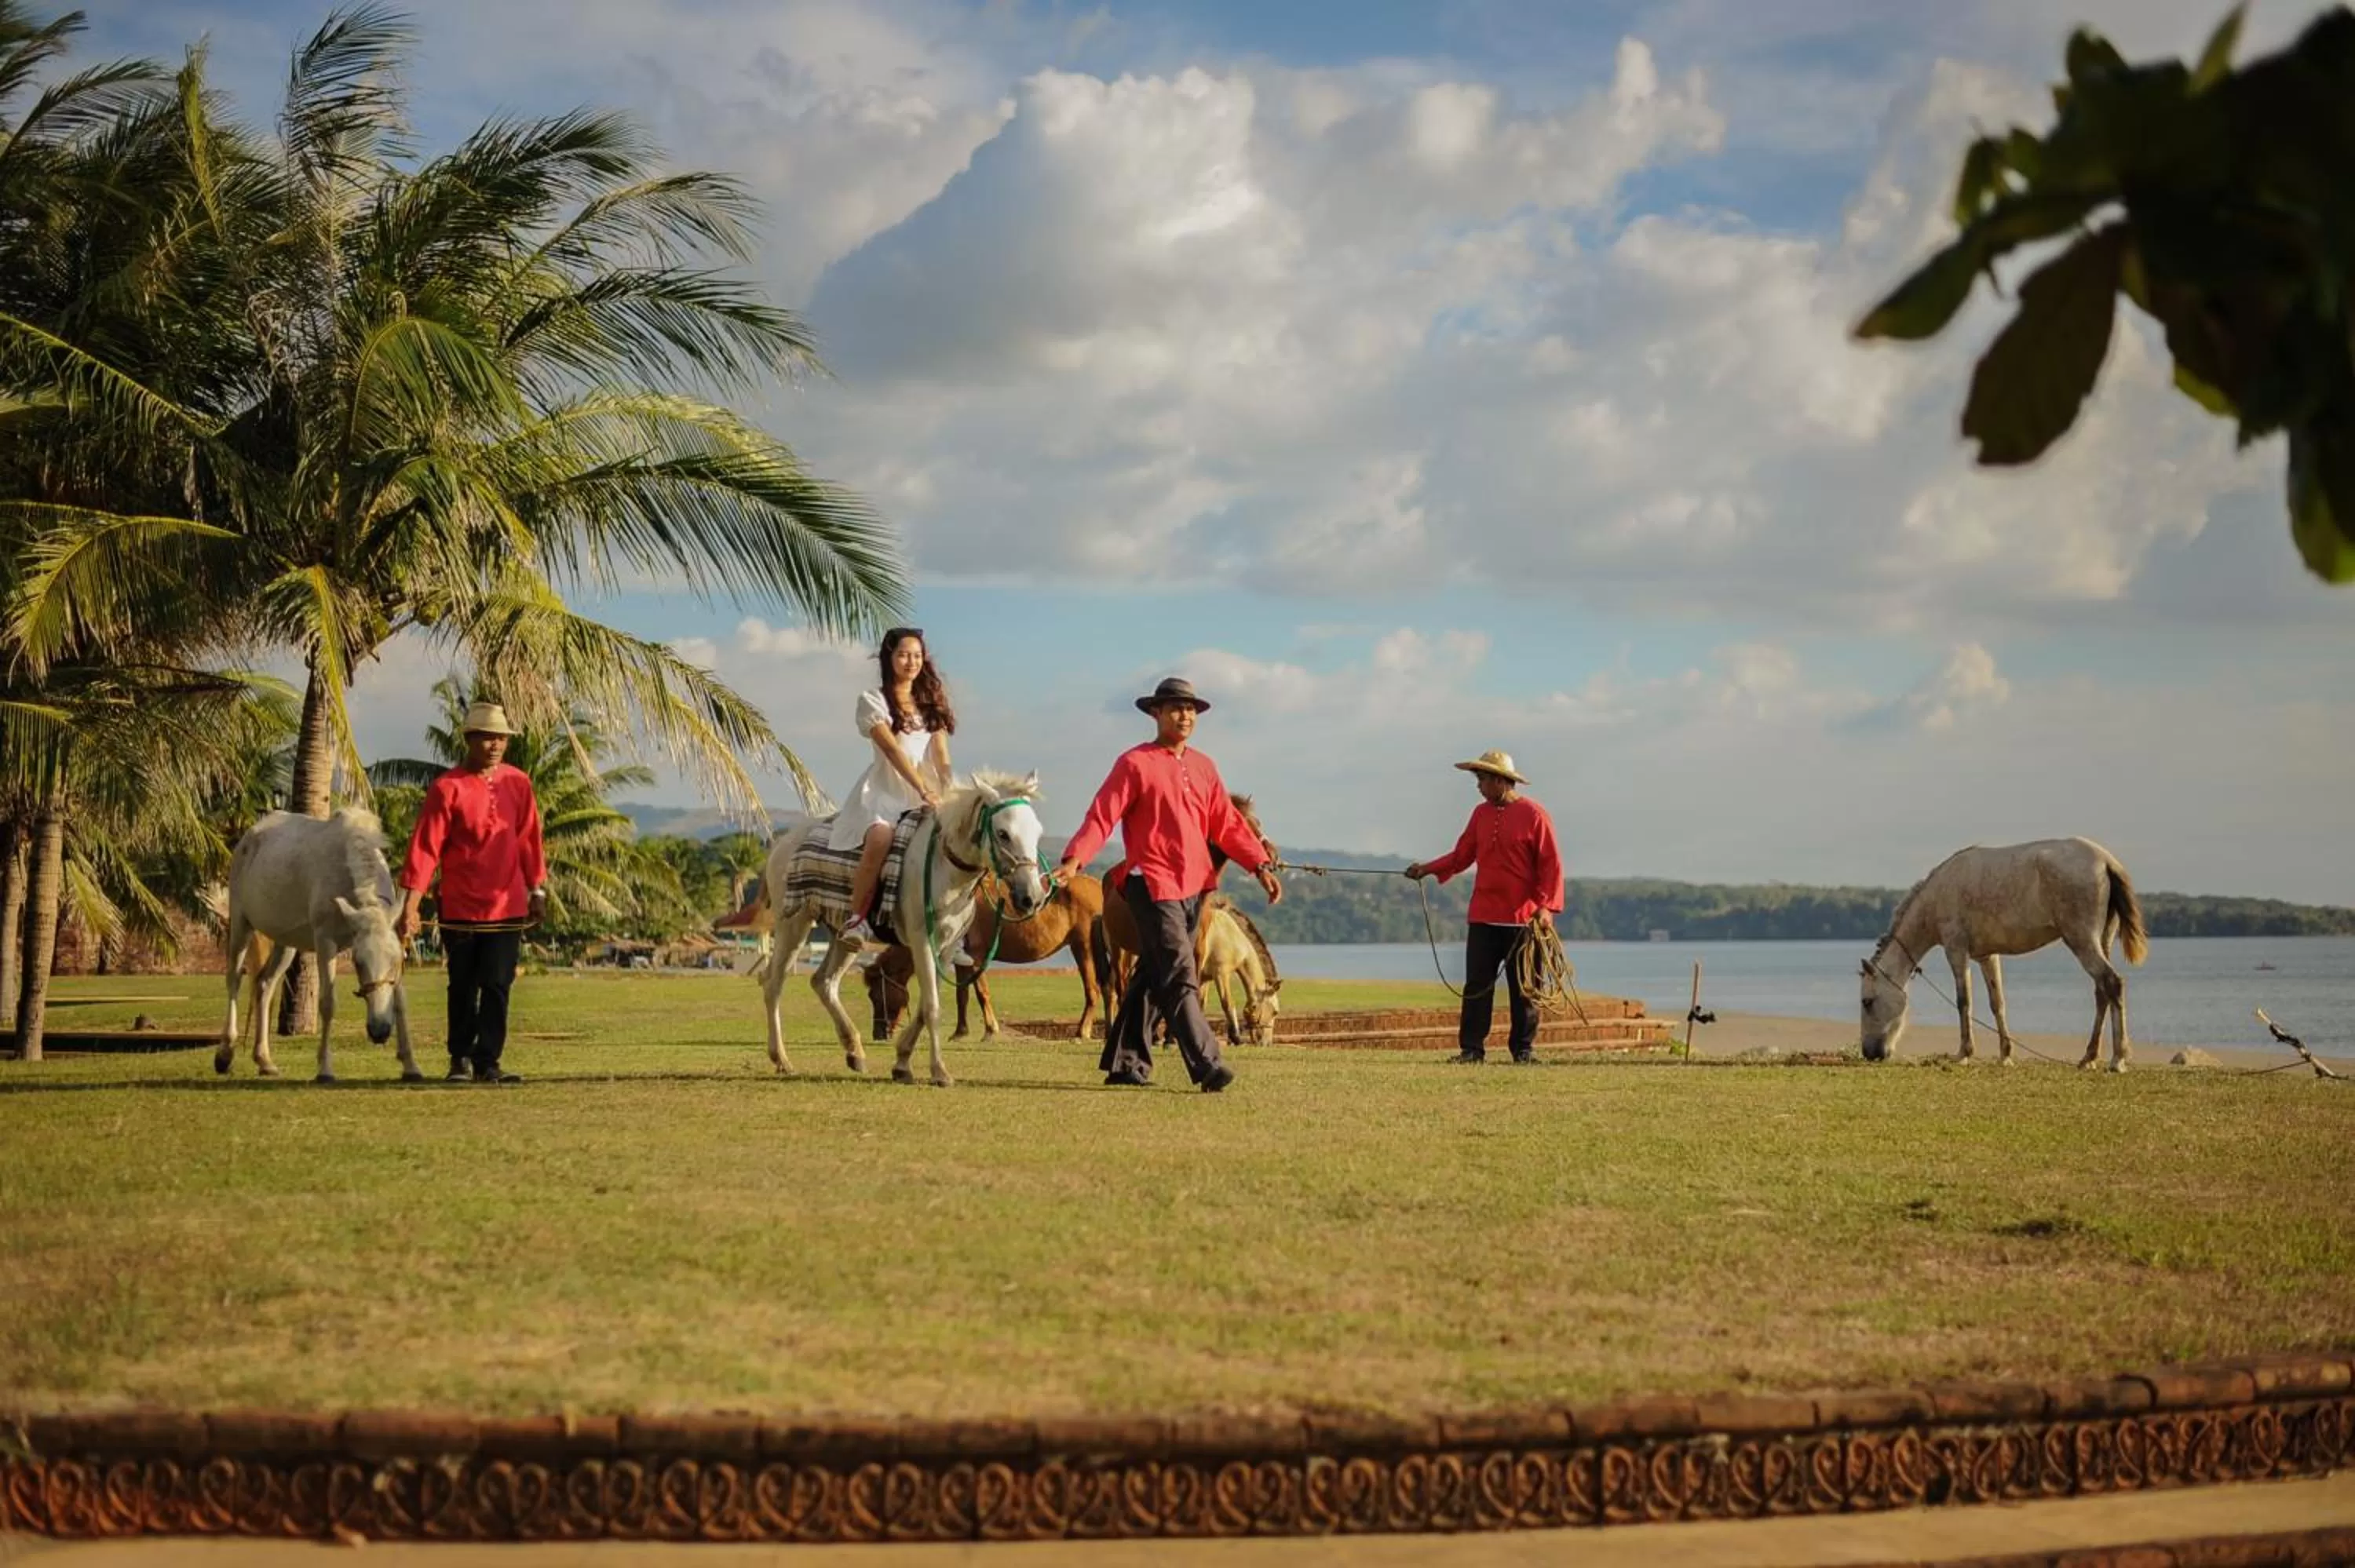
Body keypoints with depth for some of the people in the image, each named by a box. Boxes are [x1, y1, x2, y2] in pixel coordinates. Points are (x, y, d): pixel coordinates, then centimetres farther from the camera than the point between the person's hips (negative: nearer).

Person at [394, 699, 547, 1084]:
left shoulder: (518, 784, 4)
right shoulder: (446, 789, -8)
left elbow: (530, 841, 12)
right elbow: (425, 848, -10)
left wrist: (537, 891, 10)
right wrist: (410, 905, -15)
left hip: (507, 906, 2)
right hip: (460, 907, -2)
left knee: (497, 987, -1)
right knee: (463, 988, 8)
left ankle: (487, 1061, 6)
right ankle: (461, 1058, 23)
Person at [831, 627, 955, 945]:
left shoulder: (931, 703, 15)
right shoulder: (873, 701, 1)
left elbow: (941, 754, 4)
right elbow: (892, 751, -13)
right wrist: (924, 790, -26)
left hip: (925, 797, 5)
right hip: (885, 793, -5)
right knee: (881, 838, -36)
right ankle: (856, 919, -27)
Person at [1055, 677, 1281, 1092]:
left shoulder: (1203, 767, 14)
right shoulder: (1135, 763, -4)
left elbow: (1228, 823, 14)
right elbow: (1102, 816, -11)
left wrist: (1261, 865, 3)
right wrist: (1074, 860, -25)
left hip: (1195, 887, 7)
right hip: (1153, 886, -7)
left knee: (1154, 976, 12)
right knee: (1180, 977, -13)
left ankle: (1126, 1062, 21)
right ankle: (1206, 1065, -18)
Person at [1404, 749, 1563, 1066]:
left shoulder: (1533, 815, -5)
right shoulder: (1481, 813, 12)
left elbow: (1551, 864, -7)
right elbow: (1462, 855, 14)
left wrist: (1546, 906, -16)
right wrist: (1428, 868, 0)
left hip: (1522, 919, -5)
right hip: (1483, 917, 5)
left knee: (1523, 989, 3)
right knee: (1477, 985, 0)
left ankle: (1524, 1049, 11)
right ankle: (1472, 1048, 2)